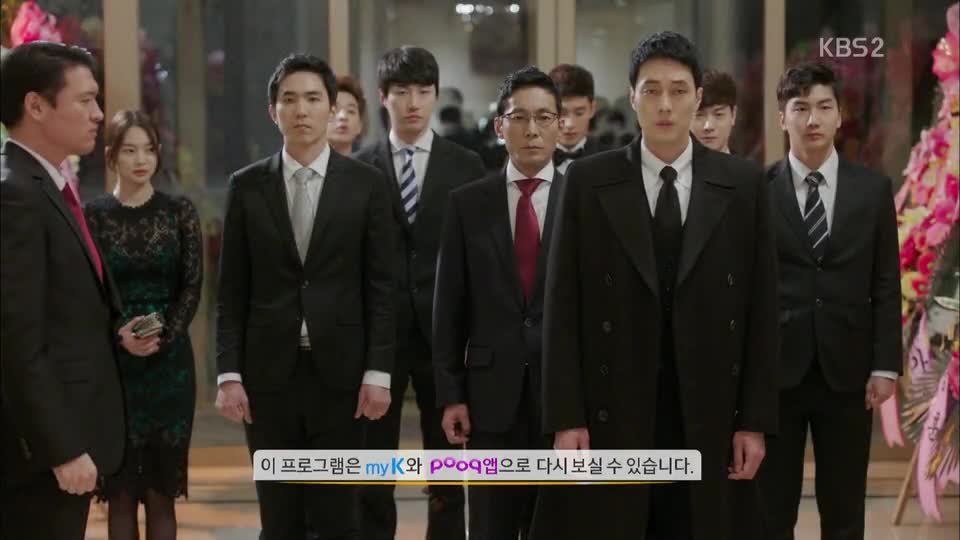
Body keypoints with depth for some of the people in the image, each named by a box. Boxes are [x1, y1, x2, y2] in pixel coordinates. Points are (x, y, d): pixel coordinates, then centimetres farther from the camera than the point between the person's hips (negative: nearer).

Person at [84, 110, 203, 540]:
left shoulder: (180, 211, 4)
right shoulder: (93, 213, 1)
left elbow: (192, 285, 1)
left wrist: (163, 337, -12)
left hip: (170, 362, 1)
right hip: (112, 363, -1)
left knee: (162, 487, 3)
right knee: (120, 488, 2)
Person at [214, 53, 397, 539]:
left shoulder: (366, 185, 1)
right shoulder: (246, 186, 4)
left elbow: (381, 288, 0)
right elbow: (231, 291, 4)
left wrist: (378, 372, -5)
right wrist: (228, 374, -3)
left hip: (339, 371, -1)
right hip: (268, 372, 1)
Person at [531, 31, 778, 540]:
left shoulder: (742, 183, 4)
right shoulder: (589, 181, 2)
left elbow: (761, 307, 4)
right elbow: (563, 307, -1)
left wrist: (756, 421, 0)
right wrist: (566, 419, -7)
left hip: (710, 418, 1)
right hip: (611, 416, -1)